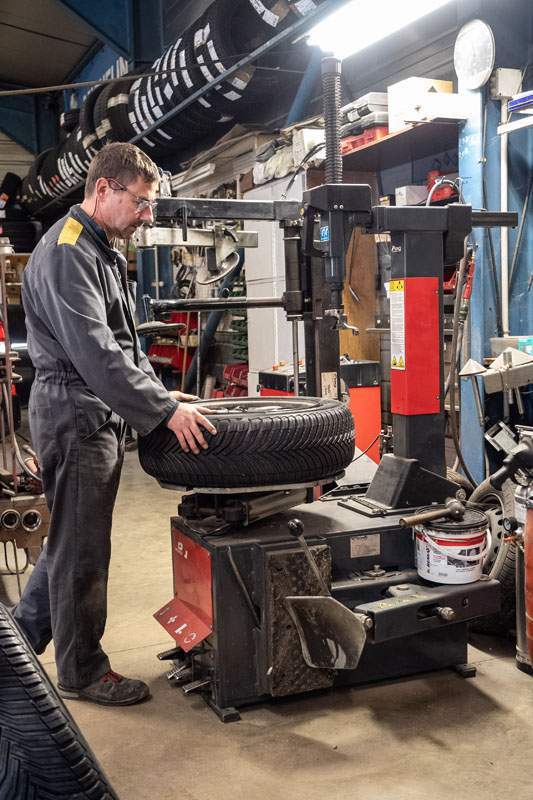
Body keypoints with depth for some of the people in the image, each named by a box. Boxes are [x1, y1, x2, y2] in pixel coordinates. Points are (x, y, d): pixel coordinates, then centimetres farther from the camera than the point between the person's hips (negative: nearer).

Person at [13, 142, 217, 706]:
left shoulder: (102, 251, 16)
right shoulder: (66, 253, -17)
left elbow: (123, 341, 21)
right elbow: (95, 353, -26)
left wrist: (158, 393, 12)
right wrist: (163, 410, -25)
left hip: (100, 415, 10)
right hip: (74, 415, -10)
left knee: (73, 539, 19)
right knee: (82, 551, 2)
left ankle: (23, 635, 34)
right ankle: (82, 671, 17)